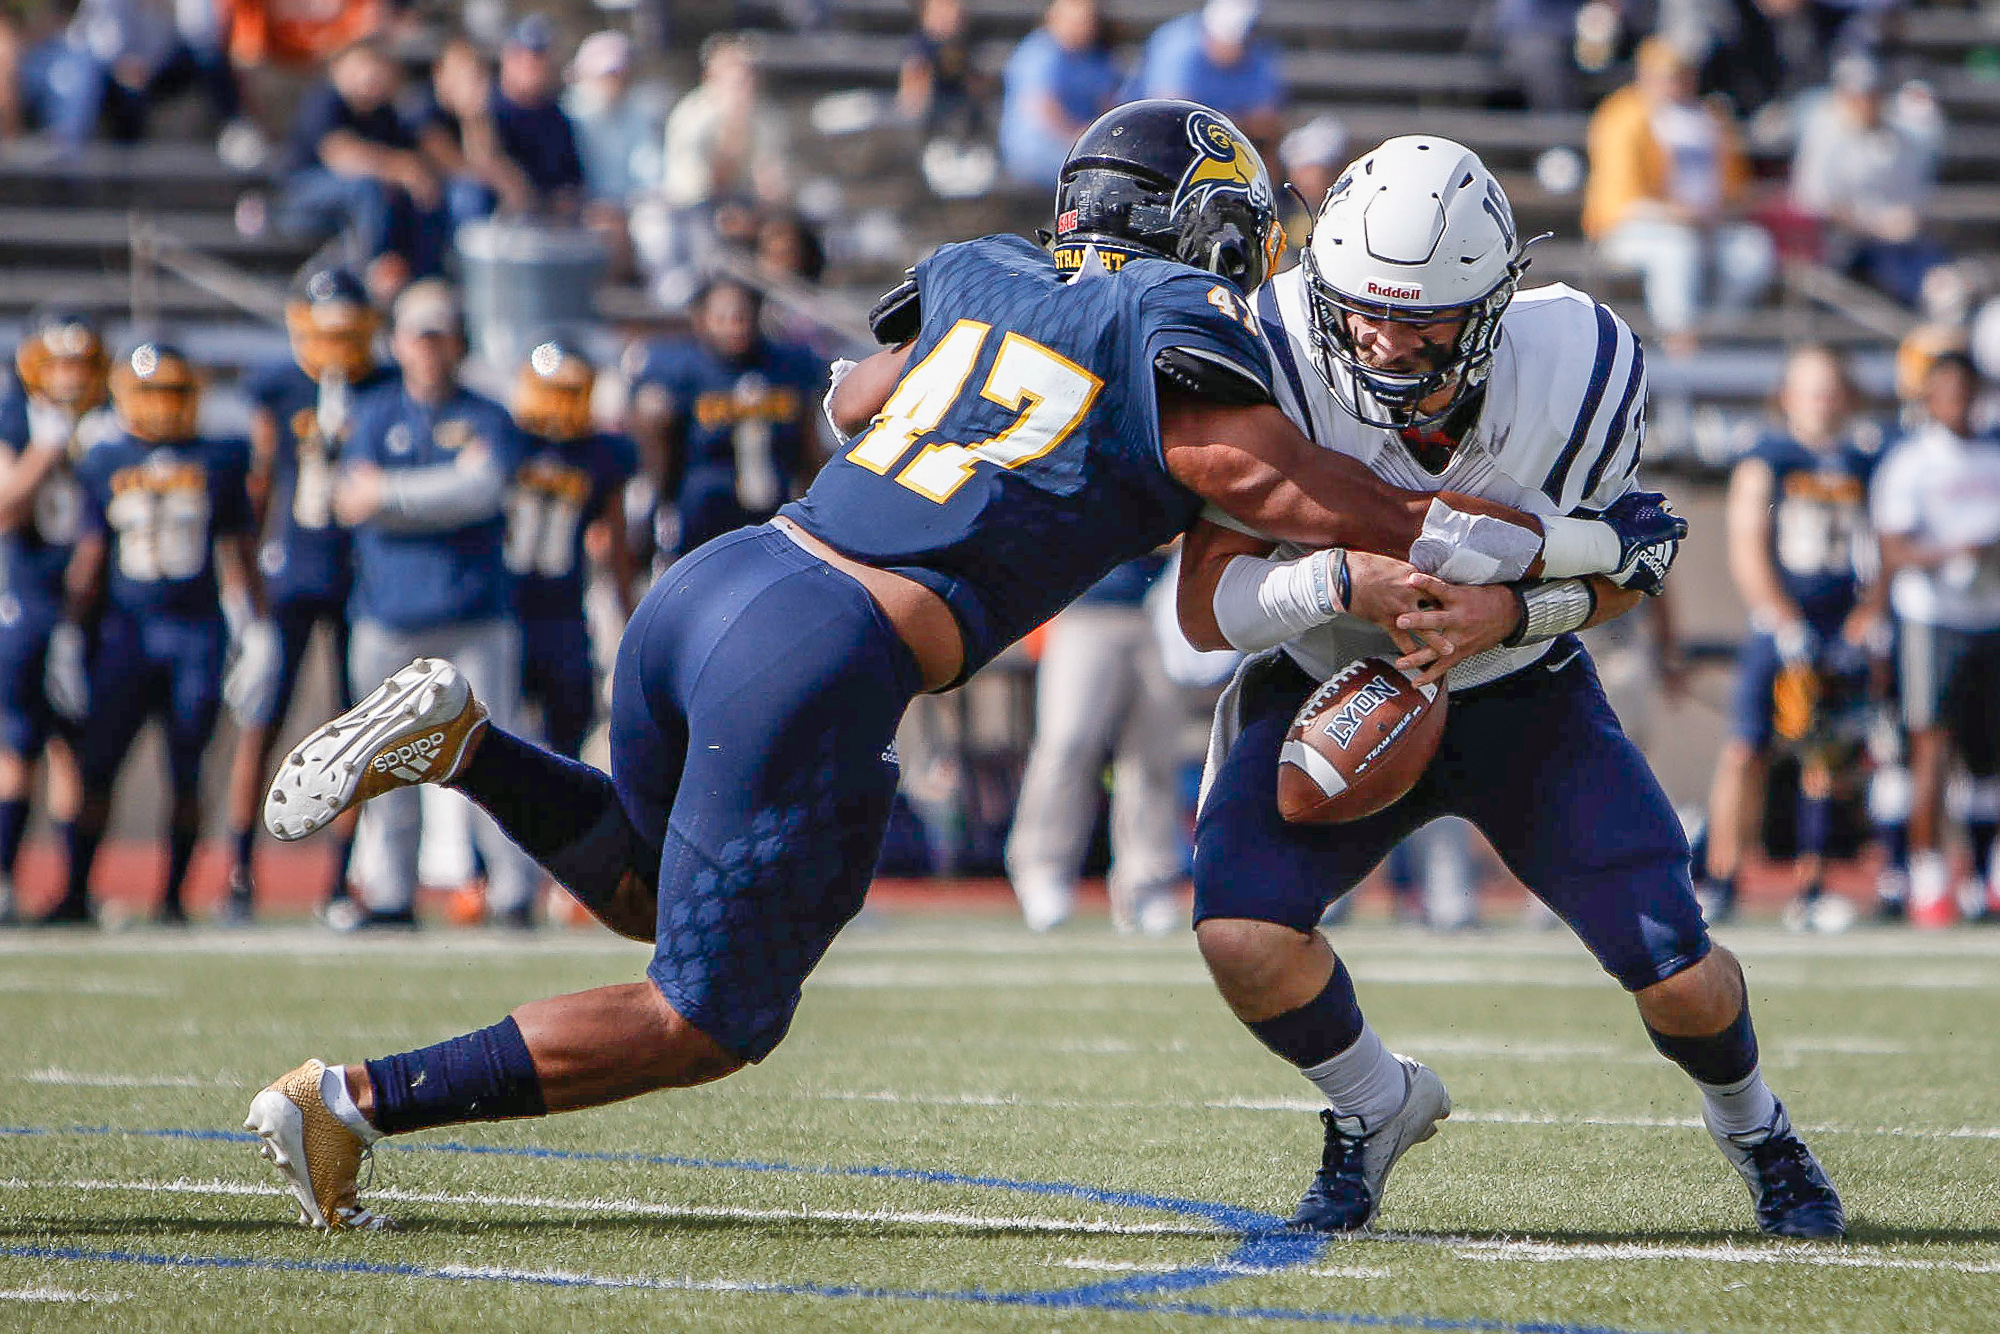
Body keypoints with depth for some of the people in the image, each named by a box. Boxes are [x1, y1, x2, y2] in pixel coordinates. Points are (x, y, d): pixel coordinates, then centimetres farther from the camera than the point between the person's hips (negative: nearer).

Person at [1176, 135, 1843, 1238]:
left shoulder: (1577, 370, -24)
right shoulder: (1277, 364, -28)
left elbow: (1628, 567, -7)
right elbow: (1206, 607, -24)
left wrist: (1514, 611, -28)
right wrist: (1346, 582, -43)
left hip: (1523, 696, 0)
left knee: (1676, 975, -10)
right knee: (1239, 931, -25)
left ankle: (1751, 1127, 28)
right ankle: (1376, 1108, 10)